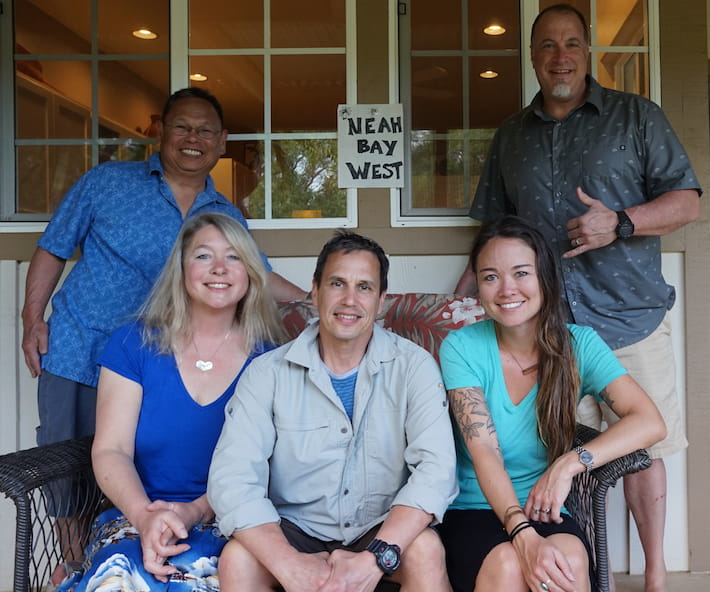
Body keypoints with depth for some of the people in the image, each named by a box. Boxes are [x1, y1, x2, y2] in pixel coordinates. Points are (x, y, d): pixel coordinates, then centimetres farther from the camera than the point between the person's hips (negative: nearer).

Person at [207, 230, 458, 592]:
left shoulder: (413, 366, -7)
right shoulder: (267, 372, -6)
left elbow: (436, 467, -18)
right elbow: (231, 478, -15)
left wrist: (373, 560, -31)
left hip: (384, 529, 0)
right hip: (296, 531, 1)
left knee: (425, 549, -30)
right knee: (237, 559, -27)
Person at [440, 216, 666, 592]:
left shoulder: (579, 345, -1)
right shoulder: (461, 348, -7)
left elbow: (650, 423, -12)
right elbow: (484, 452, -16)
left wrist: (569, 463, -24)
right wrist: (522, 535, -31)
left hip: (545, 511, 1)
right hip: (473, 510, -1)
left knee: (569, 558, -31)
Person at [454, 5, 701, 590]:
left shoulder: (637, 116, 6)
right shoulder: (512, 136, 15)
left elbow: (687, 201, 2)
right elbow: (495, 230, 18)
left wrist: (620, 223, -16)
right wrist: (460, 301, 9)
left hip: (631, 320, -1)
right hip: (548, 325, 2)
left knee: (642, 448, 5)